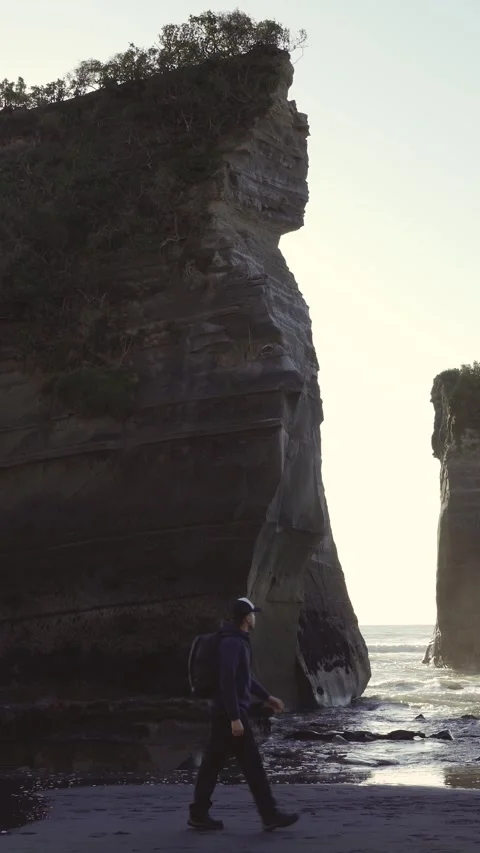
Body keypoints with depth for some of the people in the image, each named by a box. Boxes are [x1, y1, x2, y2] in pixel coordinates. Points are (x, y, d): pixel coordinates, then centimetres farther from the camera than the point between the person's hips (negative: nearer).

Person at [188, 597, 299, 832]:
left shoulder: (237, 641, 14)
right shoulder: (231, 643, -18)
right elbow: (227, 682, -24)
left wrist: (267, 697, 28)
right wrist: (235, 718, -25)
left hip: (223, 713, 10)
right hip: (229, 713, -10)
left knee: (213, 763, 10)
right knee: (252, 765, -3)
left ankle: (199, 814, 12)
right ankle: (270, 815, 3)